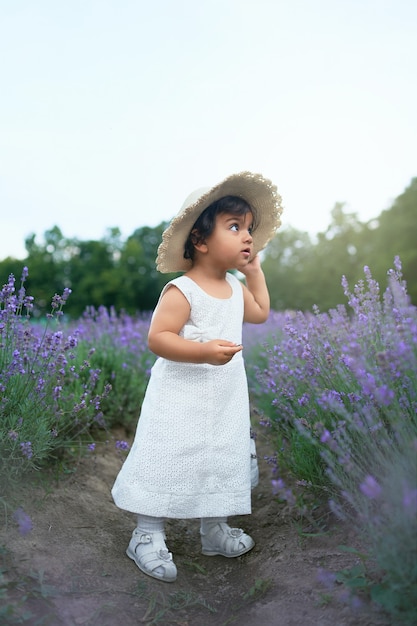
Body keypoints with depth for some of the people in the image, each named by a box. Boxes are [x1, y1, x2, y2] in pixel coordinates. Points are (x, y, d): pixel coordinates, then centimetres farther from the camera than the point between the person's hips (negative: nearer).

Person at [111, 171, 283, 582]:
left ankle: (215, 531, 38)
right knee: (168, 464, 1)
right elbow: (157, 338, -23)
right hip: (181, 400, -8)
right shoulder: (181, 291, -19)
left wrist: (254, 270, 19)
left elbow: (260, 313, 24)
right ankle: (148, 537, 22)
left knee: (223, 463, 18)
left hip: (226, 403, 8)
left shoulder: (235, 287, 7)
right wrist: (204, 351, -35)